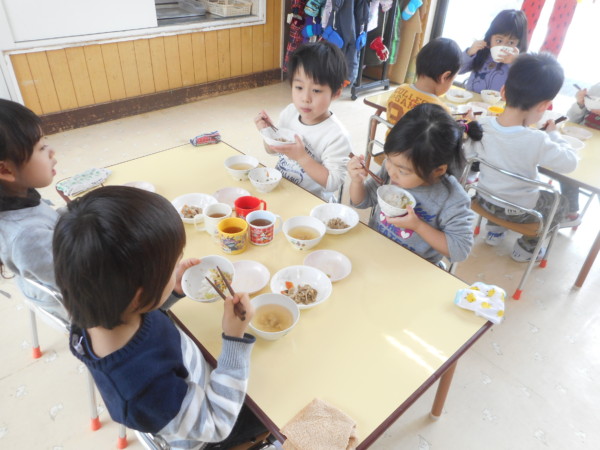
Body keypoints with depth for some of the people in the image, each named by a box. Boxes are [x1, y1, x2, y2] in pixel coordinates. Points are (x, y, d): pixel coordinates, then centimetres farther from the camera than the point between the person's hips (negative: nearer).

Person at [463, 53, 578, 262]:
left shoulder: (482, 125, -20)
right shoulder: (537, 141, -31)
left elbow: (468, 153, -4)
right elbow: (569, 163, -16)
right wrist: (554, 134, -3)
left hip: (485, 199, 4)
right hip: (519, 210, -3)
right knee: (558, 201, 25)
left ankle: (494, 230, 42)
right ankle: (526, 247, 34)